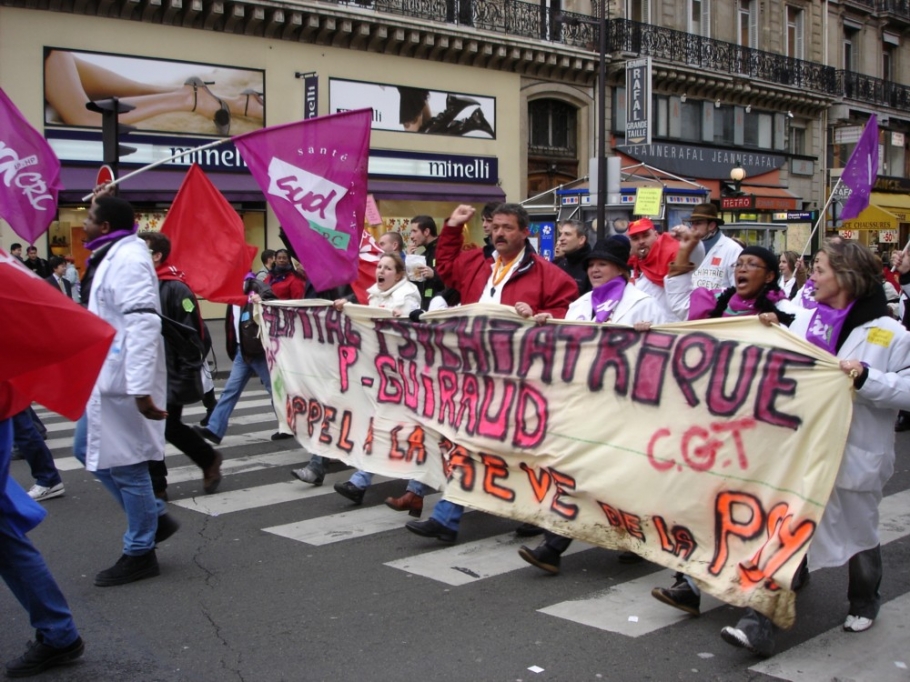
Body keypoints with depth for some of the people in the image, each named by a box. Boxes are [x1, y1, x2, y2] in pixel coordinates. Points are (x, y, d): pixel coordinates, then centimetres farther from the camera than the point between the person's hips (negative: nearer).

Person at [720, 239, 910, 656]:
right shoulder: (805, 320, 8)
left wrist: (866, 378, -25)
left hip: (854, 455, -3)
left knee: (857, 532, 18)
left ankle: (864, 601, 45)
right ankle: (760, 624, 1)